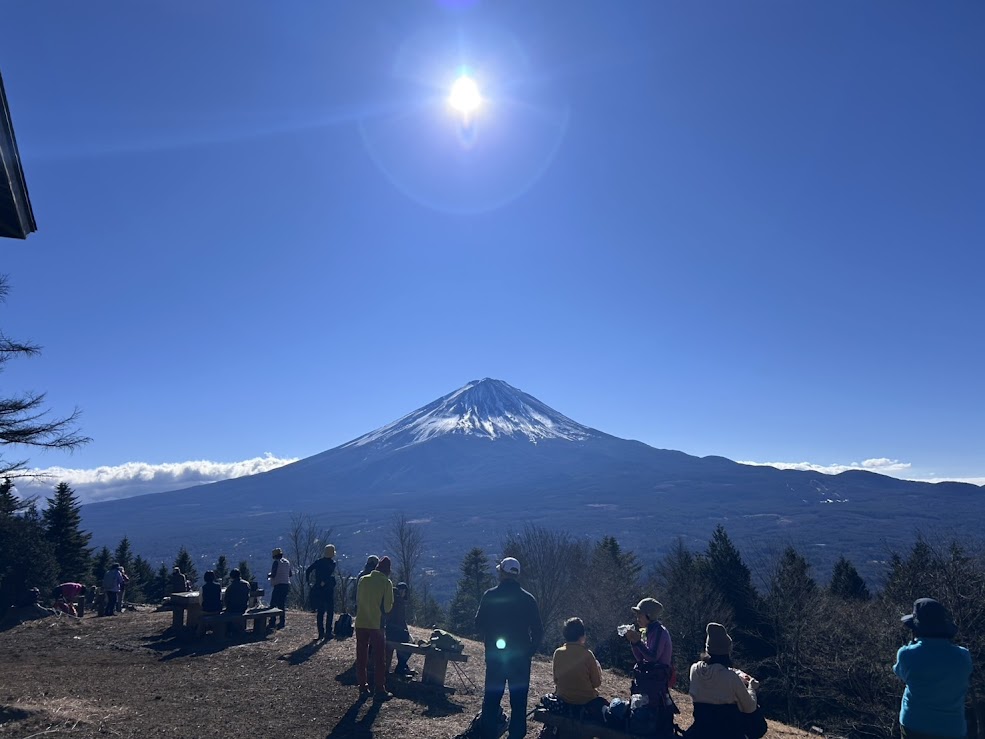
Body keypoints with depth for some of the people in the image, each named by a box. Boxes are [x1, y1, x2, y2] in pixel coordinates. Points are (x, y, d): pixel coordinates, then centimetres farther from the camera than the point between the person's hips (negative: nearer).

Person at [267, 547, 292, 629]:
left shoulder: (276, 562, -9)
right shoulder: (287, 562, 11)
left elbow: (273, 574, -14)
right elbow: (290, 574, 15)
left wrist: (269, 575, 5)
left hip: (279, 585, -7)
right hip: (286, 585, 7)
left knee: (273, 604, 0)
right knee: (283, 604, 12)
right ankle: (282, 622, 11)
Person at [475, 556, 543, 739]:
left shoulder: (490, 596, -6)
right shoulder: (528, 599, -5)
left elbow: (479, 624, 0)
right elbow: (538, 630, -2)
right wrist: (530, 650, 9)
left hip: (494, 654, 0)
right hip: (521, 656, 0)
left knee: (491, 698, 12)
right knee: (519, 700, 8)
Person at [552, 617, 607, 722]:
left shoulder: (558, 652, -9)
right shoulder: (587, 654, -19)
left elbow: (556, 679, 2)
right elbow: (597, 683, -10)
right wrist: (598, 667, 7)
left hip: (563, 699, 4)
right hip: (585, 701, -4)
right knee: (603, 704, 28)